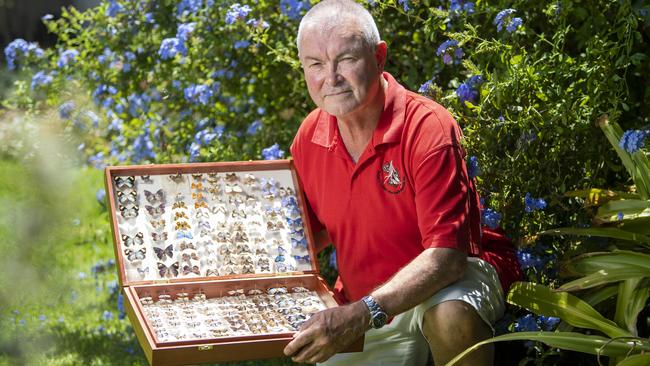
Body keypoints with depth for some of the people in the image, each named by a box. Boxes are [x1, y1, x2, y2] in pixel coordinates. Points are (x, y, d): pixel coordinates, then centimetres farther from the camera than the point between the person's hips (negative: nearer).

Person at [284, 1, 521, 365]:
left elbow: (447, 255, -31)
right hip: (362, 304, 6)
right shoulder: (309, 137, -5)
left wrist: (361, 315, -42)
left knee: (451, 315, -38)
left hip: (445, 284, -6)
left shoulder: (428, 129, -25)